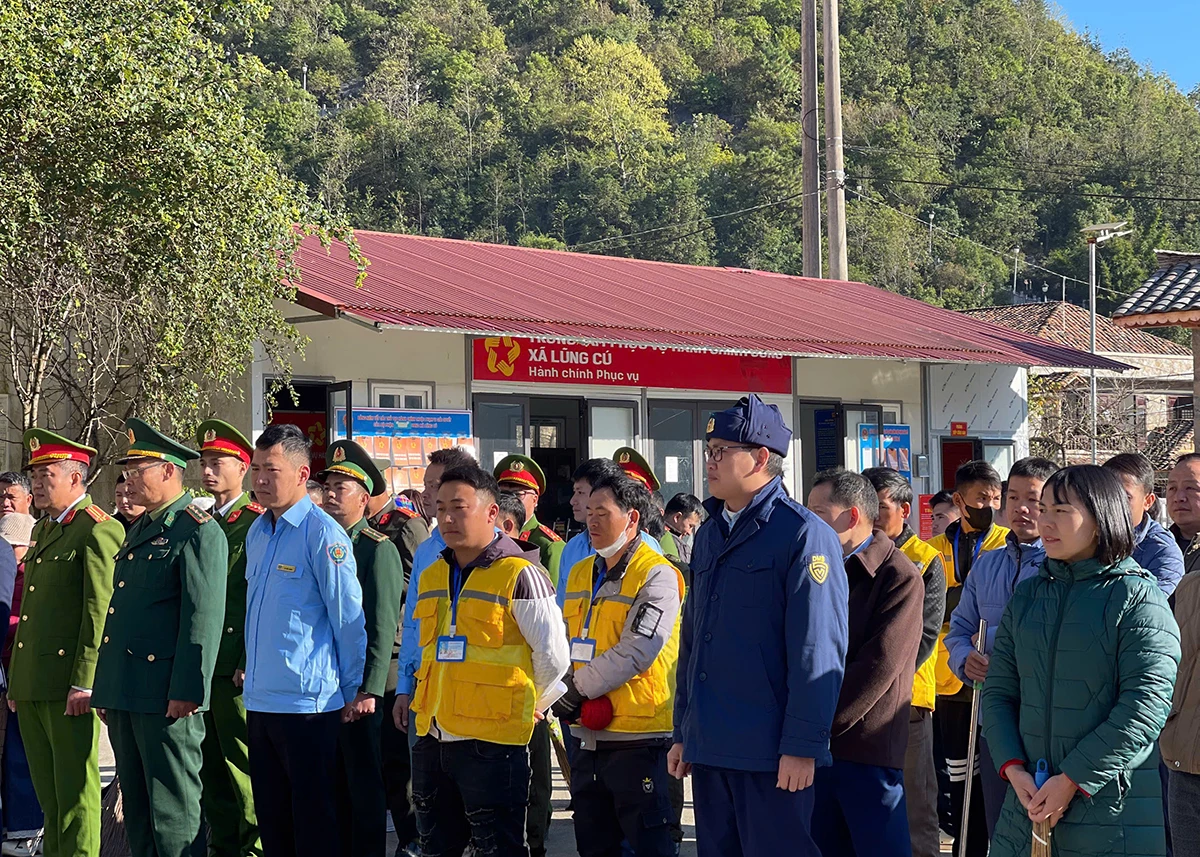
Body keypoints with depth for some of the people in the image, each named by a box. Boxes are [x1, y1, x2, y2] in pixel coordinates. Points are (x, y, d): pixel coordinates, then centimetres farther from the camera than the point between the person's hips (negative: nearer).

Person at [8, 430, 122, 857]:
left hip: (69, 682, -9)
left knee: (74, 787, -2)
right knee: (47, 786, 15)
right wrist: (16, 678, 18)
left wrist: (83, 682, -19)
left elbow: (100, 612, -16)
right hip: (32, 684, 9)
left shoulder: (99, 529, -11)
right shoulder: (42, 529, 18)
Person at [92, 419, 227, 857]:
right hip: (126, 694, 9)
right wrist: (106, 688, 19)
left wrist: (187, 690, -21)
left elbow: (204, 617, -17)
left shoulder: (199, 531, -11)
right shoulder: (139, 530, 18)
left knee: (173, 808, -3)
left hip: (166, 694, -9)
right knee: (136, 805, 15)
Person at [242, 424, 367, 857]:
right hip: (259, 700, 7)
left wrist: (352, 691, -6)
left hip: (307, 702, -7)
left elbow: (348, 618, -10)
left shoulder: (323, 534, -12)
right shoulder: (257, 533, 11)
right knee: (271, 817, 14)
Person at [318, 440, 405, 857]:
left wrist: (369, 690, -19)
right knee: (331, 781, 13)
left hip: (358, 686, -6)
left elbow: (383, 627, -14)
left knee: (363, 783, 2)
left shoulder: (379, 549, -8)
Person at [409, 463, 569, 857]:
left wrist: (524, 704, 5)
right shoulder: (431, 577, 12)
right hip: (432, 739, 7)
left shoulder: (519, 575, -11)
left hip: (491, 744, -7)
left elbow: (553, 658, -7)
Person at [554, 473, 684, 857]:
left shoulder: (657, 576, -11)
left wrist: (577, 688, -15)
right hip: (587, 735, 8)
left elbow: (635, 652, -20)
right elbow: (566, 644, 17)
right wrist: (561, 690, -1)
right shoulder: (580, 573, 13)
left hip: (637, 738, -7)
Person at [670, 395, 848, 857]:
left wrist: (802, 746, -18)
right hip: (709, 747, 8)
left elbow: (818, 650, -14)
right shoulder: (708, 535, 15)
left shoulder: (804, 535, -9)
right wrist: (682, 731, 18)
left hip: (770, 753, -8)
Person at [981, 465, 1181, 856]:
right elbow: (998, 691, 8)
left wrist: (1072, 780, -17)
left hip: (1111, 804, -5)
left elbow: (1146, 706, -15)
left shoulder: (1139, 597, -6)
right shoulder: (1027, 595, 11)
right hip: (1029, 798, 5)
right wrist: (1014, 769, -7)